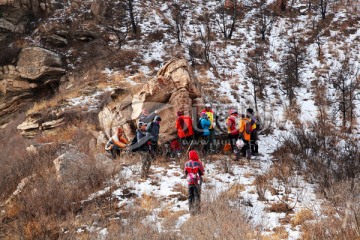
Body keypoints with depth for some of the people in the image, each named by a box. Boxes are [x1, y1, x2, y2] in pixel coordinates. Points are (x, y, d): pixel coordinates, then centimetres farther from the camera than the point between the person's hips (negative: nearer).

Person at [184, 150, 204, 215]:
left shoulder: (187, 163, -3)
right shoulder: (198, 163, -12)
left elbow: (185, 173, 5)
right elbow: (202, 172, -4)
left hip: (189, 182, 3)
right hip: (197, 181, -3)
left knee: (190, 196, 9)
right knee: (197, 195, 4)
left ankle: (191, 210, 9)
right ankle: (196, 209, 1)